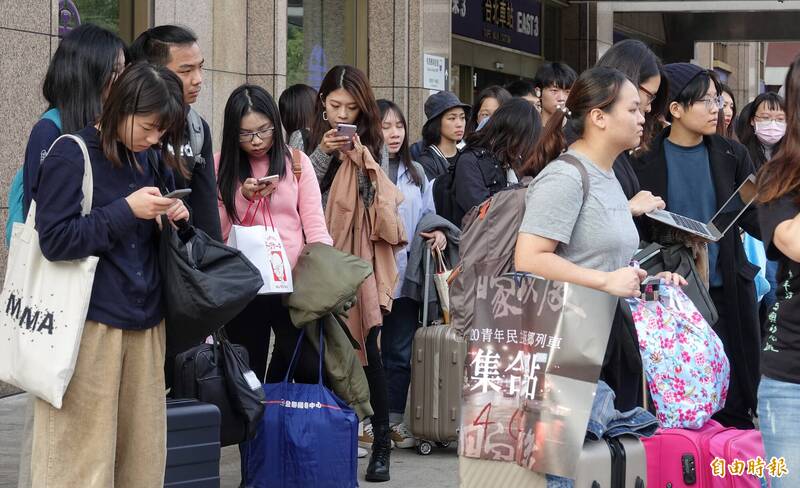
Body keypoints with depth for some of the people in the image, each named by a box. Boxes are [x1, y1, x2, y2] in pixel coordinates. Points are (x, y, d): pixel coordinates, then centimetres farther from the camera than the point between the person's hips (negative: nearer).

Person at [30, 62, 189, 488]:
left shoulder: (152, 159, 12)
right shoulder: (71, 156, -8)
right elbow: (54, 240, -14)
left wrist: (174, 217, 1)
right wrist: (126, 210, -17)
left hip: (145, 321, 6)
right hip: (90, 324, -6)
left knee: (142, 452, 7)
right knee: (84, 454, -4)